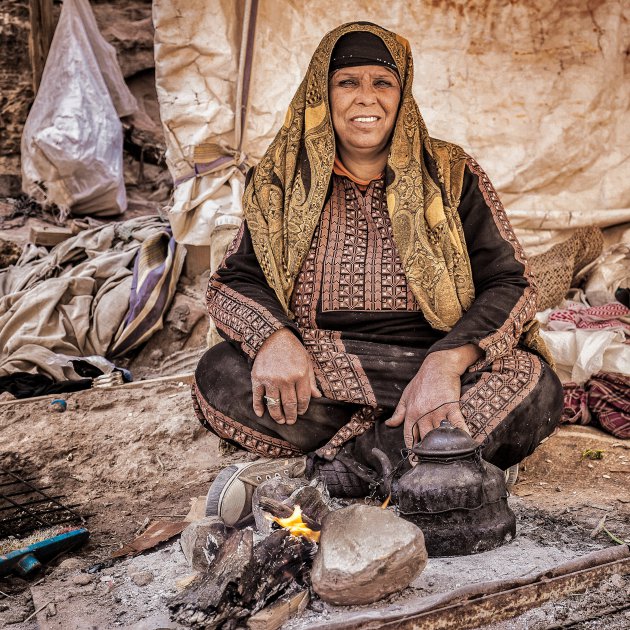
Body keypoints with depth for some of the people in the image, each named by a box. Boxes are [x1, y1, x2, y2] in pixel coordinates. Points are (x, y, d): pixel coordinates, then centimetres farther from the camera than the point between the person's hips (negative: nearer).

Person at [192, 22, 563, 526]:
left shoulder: (451, 176, 7)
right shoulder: (283, 181, 10)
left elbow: (510, 283, -1)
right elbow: (234, 280, 3)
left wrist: (446, 363, -21)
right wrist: (273, 338, -21)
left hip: (432, 372, 0)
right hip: (315, 378, 0)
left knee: (533, 386, -29)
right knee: (220, 375, -27)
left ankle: (312, 476, -26)